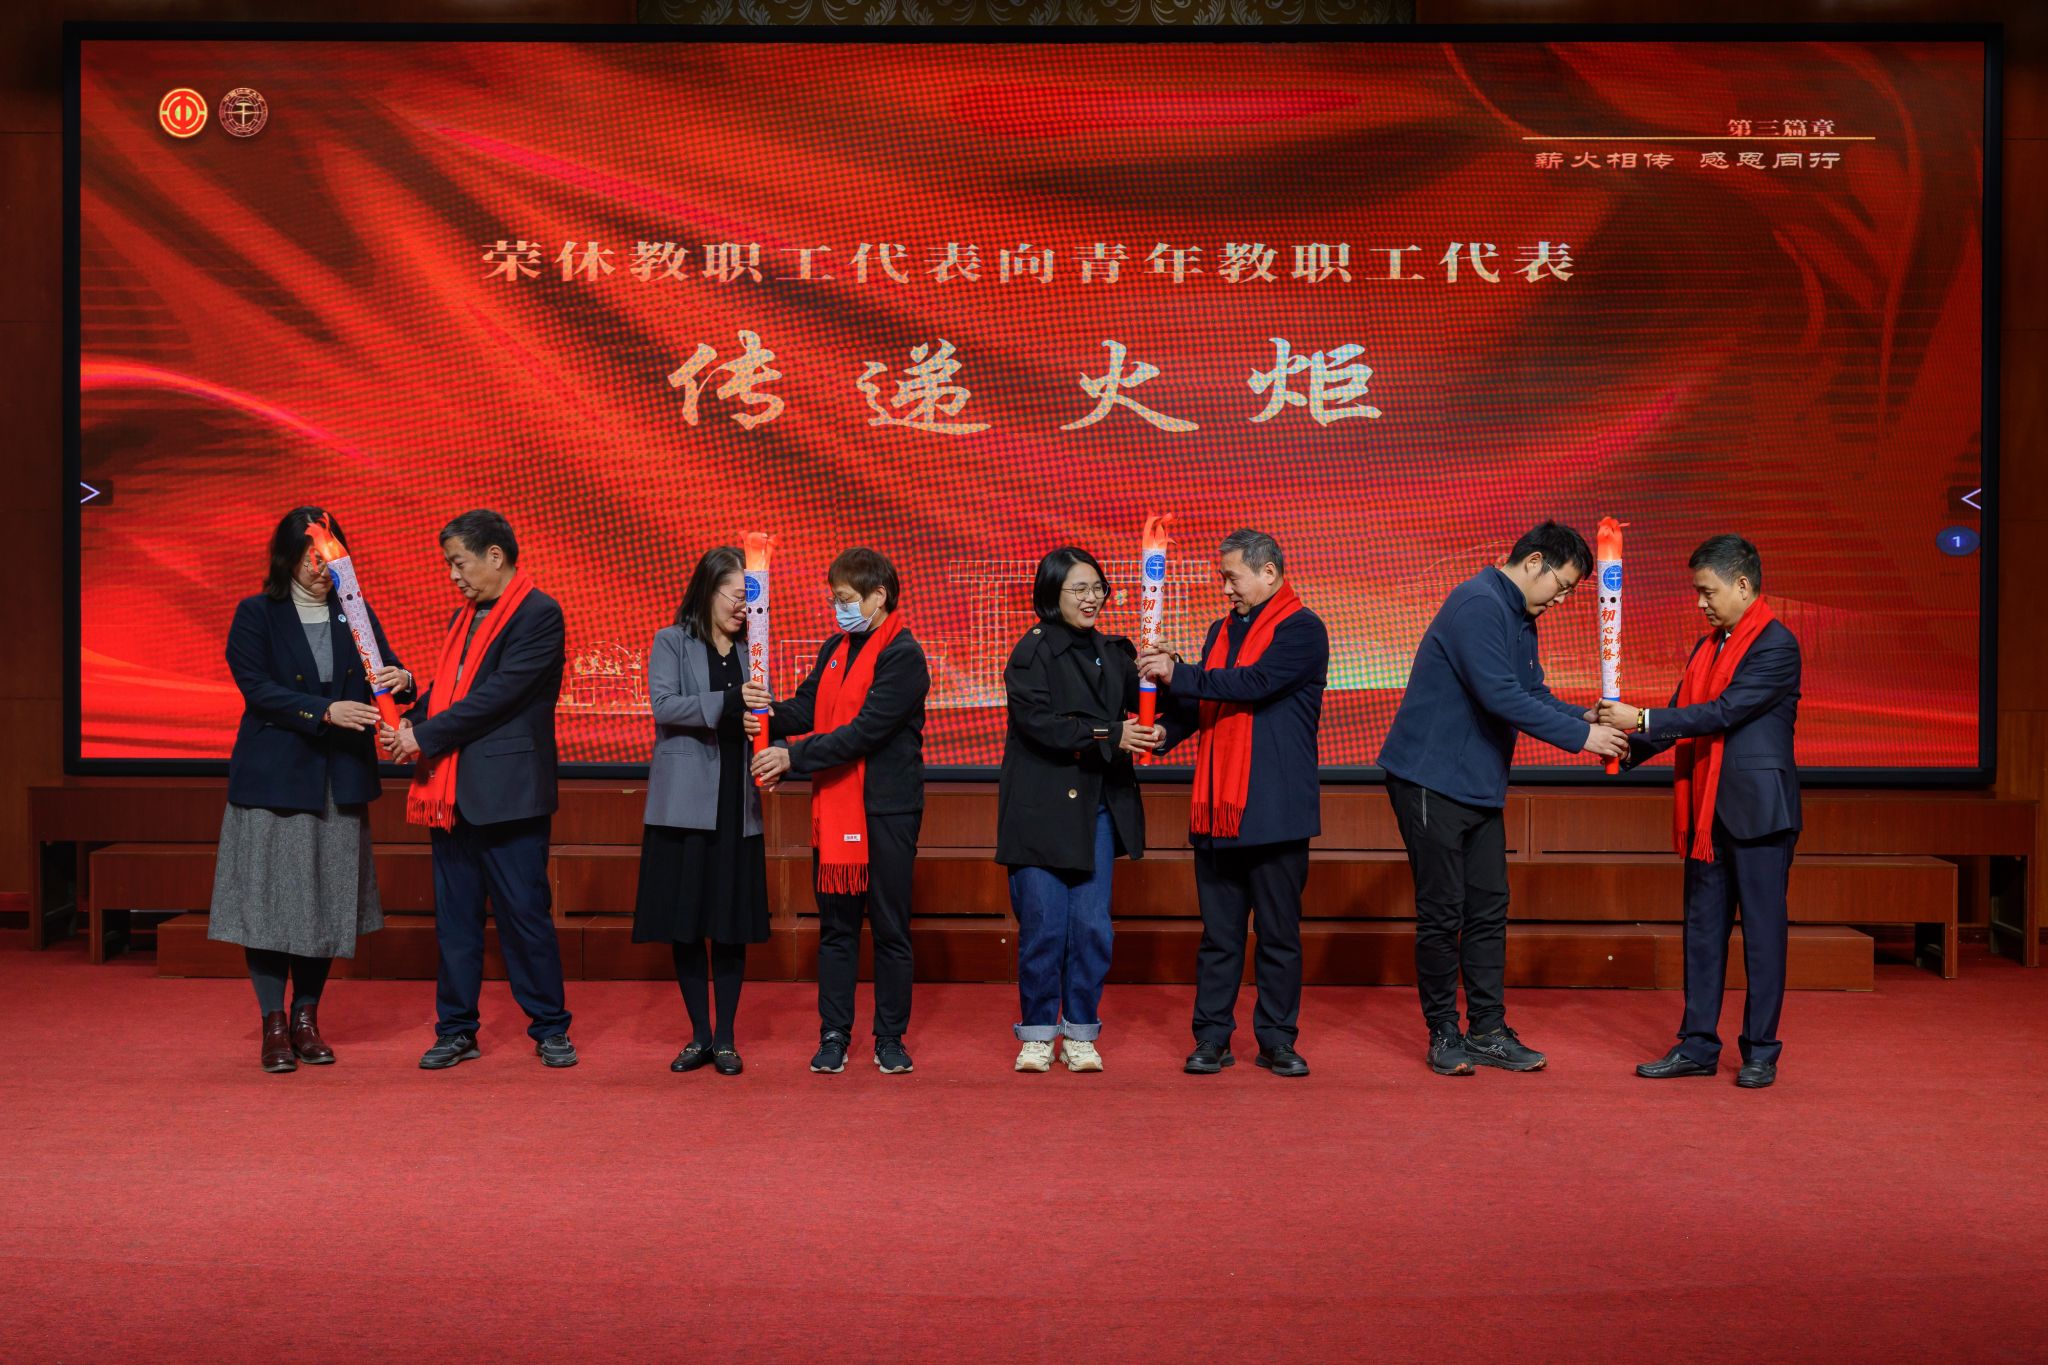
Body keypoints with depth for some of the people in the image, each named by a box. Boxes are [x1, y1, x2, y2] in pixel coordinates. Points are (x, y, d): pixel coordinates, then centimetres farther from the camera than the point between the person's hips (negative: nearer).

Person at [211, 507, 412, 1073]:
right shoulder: (256, 615, -1)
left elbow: (390, 672, 4)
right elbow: (257, 689, -10)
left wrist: (401, 680, -20)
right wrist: (326, 711, -22)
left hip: (338, 780, 3)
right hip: (272, 779, -3)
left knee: (328, 901, 6)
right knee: (270, 899, -1)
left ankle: (307, 1017, 18)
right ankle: (274, 1024, 10)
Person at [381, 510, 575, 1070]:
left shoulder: (538, 614, -10)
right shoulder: (466, 616, 17)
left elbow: (499, 695, -17)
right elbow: (445, 686, 17)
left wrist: (425, 735, -15)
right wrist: (409, 720, -4)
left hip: (507, 792, -8)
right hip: (453, 791, 8)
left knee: (525, 913, 0)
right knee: (455, 915, 11)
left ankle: (550, 1028, 12)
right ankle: (456, 1030, 20)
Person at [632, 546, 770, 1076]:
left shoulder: (750, 650, 13)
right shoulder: (671, 643, 3)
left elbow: (759, 719, 11)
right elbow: (663, 704, -12)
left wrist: (762, 724, -13)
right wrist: (727, 705, -25)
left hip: (737, 804, 3)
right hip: (684, 802, -2)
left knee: (732, 922, 3)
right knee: (685, 920, 1)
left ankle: (725, 1038, 12)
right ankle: (699, 1035, 14)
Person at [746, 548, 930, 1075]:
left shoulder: (903, 656, -12)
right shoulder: (835, 649, 13)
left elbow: (864, 732, -19)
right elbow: (807, 707, 8)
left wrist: (793, 758, -21)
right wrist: (768, 711, -13)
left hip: (887, 811, -6)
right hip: (833, 806, 6)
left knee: (890, 928, 5)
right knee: (835, 925, 10)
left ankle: (891, 1037, 15)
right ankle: (833, 1036, 17)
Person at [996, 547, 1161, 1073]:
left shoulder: (1114, 653, 13)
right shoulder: (1032, 651, -5)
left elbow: (1139, 713, 10)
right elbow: (1040, 723, -16)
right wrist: (1109, 737, -21)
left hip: (1099, 808, 4)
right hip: (1043, 807, -4)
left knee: (1092, 926, 3)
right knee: (1044, 925, -1)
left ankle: (1080, 1034, 15)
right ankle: (1037, 1034, 14)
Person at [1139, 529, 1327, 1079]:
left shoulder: (1302, 629, -5)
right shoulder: (1223, 630, 18)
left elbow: (1252, 684, -18)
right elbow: (1200, 707, 19)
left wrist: (1178, 674, -13)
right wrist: (1160, 734, 1)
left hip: (1275, 809, -6)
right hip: (1218, 807, 6)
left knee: (1279, 932, 4)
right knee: (1218, 931, 8)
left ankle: (1277, 1039, 13)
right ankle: (1212, 1038, 14)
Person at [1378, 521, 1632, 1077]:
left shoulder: (1520, 618, 15)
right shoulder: (1478, 604, -18)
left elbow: (1533, 693, 16)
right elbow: (1500, 696, -25)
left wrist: (1586, 717, -3)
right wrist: (1580, 736, -19)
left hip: (1480, 787, 10)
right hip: (1432, 780, -10)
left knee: (1488, 909, 9)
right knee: (1442, 912, -1)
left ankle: (1488, 1032, 16)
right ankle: (1443, 1035, 10)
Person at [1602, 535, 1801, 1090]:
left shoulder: (1776, 644, -11)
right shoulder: (1708, 644, 15)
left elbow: (1724, 712, -20)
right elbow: (1683, 714, 15)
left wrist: (1642, 719, -20)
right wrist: (1628, 747, 0)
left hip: (1757, 810, -8)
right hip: (1707, 811, 8)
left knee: (1762, 930, 2)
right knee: (1702, 928, 11)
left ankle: (1760, 1052, 11)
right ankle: (1697, 1046, 18)